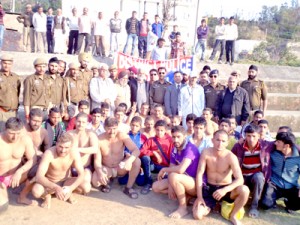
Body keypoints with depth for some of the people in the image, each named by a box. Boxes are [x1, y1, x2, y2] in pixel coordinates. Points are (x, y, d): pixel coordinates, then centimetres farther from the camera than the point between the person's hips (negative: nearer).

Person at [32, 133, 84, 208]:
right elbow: (39, 176, -36)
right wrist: (56, 188, -51)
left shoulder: (74, 152, -22)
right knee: (36, 191, -36)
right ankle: (47, 196, 1)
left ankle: (68, 193, 6)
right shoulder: (49, 153, -30)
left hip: (65, 182, 2)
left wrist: (70, 189, -39)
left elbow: (81, 174, -22)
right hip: (49, 183, -2)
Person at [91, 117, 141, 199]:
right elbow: (97, 160, -18)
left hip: (120, 168, 1)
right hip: (106, 169, -1)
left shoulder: (122, 136, -17)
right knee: (95, 182, -31)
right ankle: (106, 182, 7)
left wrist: (129, 160, -48)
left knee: (137, 161, -28)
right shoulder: (99, 140, -18)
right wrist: (100, 172, -39)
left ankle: (128, 187, -10)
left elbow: (136, 150, -26)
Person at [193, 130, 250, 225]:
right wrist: (199, 197, -15)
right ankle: (211, 204, 16)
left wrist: (225, 190, -40)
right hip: (209, 188, 1)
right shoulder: (206, 153, -13)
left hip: (226, 189, -1)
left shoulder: (231, 157, -17)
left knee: (244, 190, -33)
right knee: (197, 215, -19)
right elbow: (199, 174, -11)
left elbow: (240, 179, -24)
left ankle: (233, 215, -5)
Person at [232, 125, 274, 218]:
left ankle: (254, 205, -17)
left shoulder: (266, 145, -10)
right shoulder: (238, 146, -11)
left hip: (258, 178, 0)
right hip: (243, 178, 0)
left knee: (258, 176, -36)